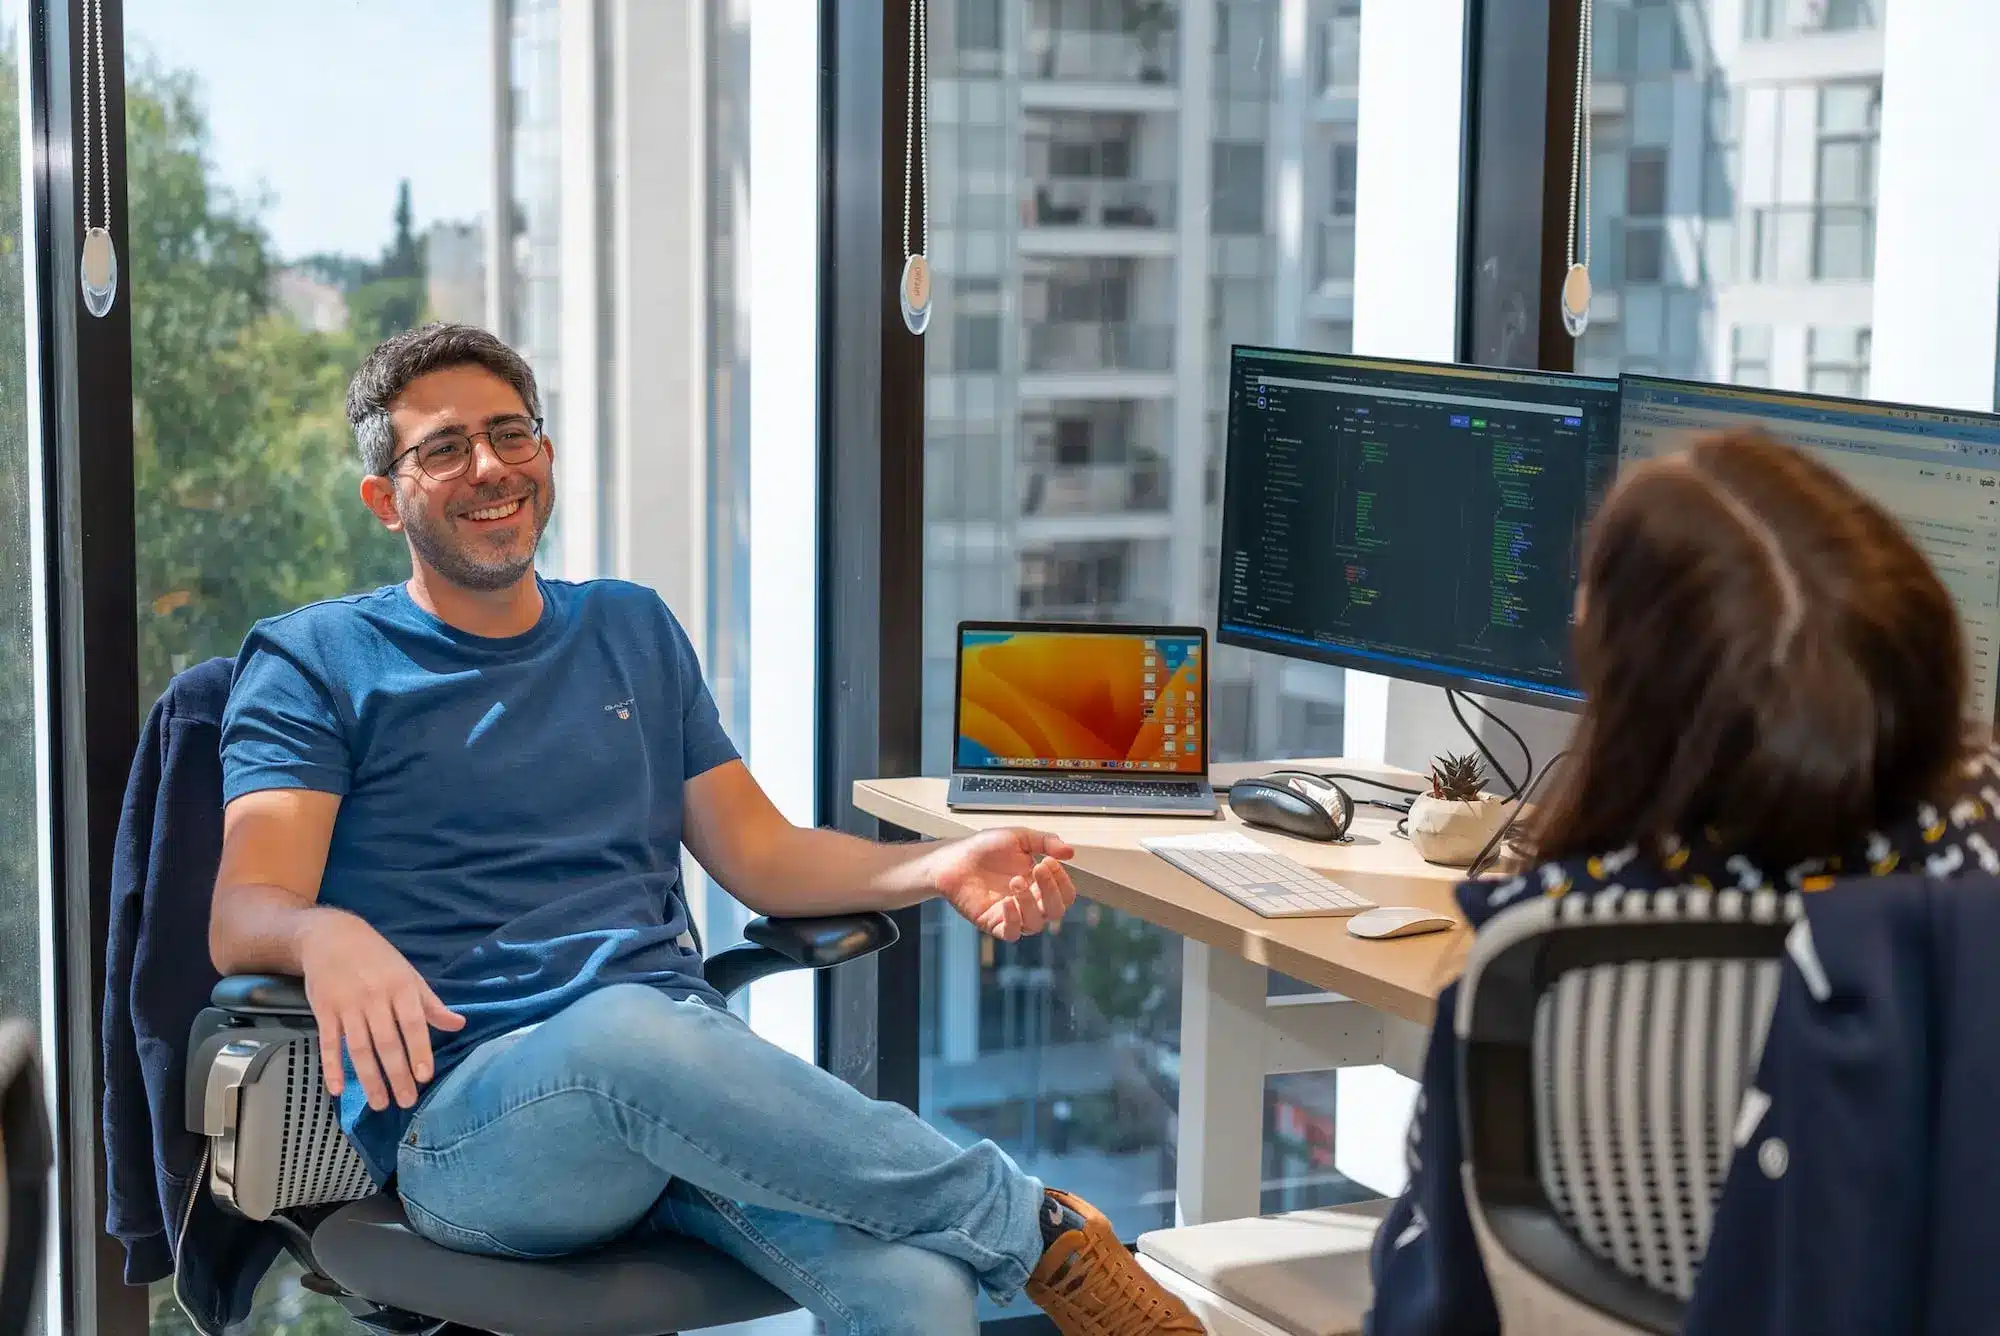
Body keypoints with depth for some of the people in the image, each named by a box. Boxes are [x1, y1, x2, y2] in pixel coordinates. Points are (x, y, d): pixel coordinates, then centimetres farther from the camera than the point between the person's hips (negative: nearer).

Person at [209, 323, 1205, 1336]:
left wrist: (940, 868, 2)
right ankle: (1036, 1230, -25)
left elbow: (760, 854, 21)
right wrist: (329, 936, -29)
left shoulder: (633, 631, 23)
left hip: (685, 1062, 3)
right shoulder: (313, 662, 9)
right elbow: (243, 914, -4)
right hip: (462, 1116, -2)